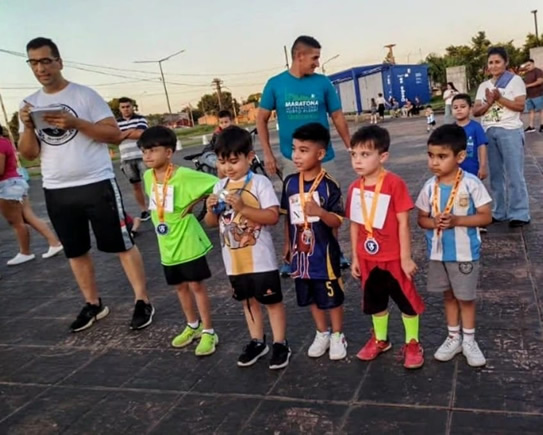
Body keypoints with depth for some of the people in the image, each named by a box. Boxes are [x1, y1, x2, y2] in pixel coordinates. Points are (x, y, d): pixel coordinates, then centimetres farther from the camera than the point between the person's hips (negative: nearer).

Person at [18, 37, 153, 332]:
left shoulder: (84, 94, -4)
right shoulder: (29, 104, 9)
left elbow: (115, 135, -9)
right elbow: (29, 154, 6)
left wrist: (75, 123, -19)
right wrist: (28, 126, -12)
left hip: (97, 184, -5)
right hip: (56, 191, 5)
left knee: (121, 244, 1)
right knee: (75, 251, 13)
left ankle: (143, 301, 11)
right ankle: (93, 305, 28)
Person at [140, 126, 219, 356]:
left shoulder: (184, 176, -20)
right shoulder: (148, 176, 1)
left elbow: (216, 184, -22)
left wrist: (193, 204, -17)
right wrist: (158, 221, 5)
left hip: (188, 242, -6)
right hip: (167, 245, 6)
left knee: (196, 285, 2)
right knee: (180, 286, 18)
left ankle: (208, 332, 16)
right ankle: (193, 326, 36)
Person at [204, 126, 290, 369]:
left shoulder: (260, 183, -12)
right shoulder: (220, 187, 4)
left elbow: (273, 217, -20)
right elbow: (212, 223, 9)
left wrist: (242, 208, -27)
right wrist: (211, 210, -13)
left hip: (260, 258, -6)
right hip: (234, 259, 6)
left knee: (272, 300, 7)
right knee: (248, 300, 18)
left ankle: (280, 345, 21)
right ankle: (257, 342, 33)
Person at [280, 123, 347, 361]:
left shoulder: (329, 185, -16)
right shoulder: (290, 182, -1)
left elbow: (337, 222, -15)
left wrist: (320, 212, -34)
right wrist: (288, 243, 13)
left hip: (324, 252, -5)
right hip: (300, 252, 5)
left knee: (332, 297, 10)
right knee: (311, 297, 18)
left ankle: (337, 336, 30)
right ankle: (322, 334, 36)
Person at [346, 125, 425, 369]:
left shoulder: (394, 184, -17)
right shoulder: (355, 188, -1)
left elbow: (403, 223, -14)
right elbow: (355, 225, 5)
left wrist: (406, 257, -12)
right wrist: (355, 257, 8)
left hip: (393, 257, -5)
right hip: (368, 259, 5)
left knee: (407, 300, 11)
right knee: (375, 302, 20)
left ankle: (412, 344, 29)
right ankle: (380, 339, 41)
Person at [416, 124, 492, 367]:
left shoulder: (471, 184, -16)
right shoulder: (430, 187, -6)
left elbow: (486, 217, -13)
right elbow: (421, 218, 3)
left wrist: (456, 220, -25)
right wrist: (435, 222, -19)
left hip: (465, 253, -3)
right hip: (438, 253, 4)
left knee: (466, 297, 11)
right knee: (448, 295, 17)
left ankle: (469, 340, 30)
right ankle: (453, 338, 33)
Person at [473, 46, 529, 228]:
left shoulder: (515, 80, 2)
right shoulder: (483, 86, 15)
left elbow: (520, 106, -7)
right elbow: (475, 111, 7)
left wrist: (499, 98, -14)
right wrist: (489, 102, -10)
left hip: (510, 131, -5)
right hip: (489, 132, 5)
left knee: (514, 174, -5)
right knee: (496, 174, 8)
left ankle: (519, 214, 0)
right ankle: (499, 212, 16)